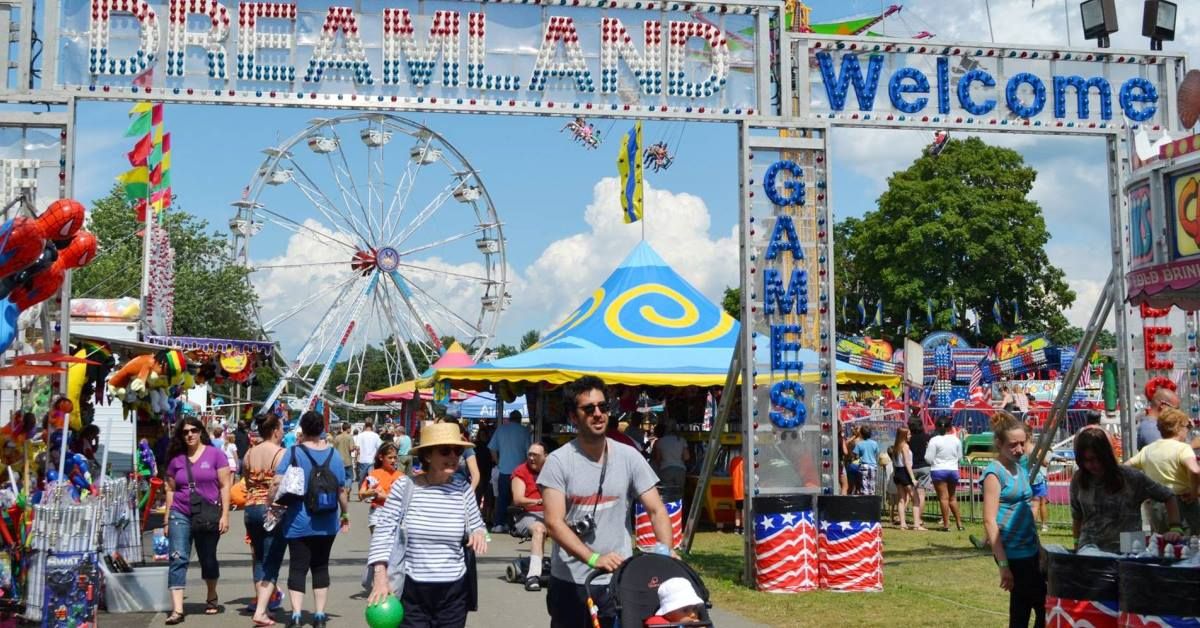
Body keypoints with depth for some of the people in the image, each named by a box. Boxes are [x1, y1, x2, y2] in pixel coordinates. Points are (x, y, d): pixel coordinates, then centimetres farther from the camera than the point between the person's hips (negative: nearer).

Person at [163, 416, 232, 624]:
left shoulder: (215, 454, -3)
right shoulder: (176, 459, 5)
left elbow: (224, 486, -3)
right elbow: (170, 490, 12)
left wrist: (225, 515, -8)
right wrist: (168, 519, 9)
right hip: (180, 515, 1)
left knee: (208, 559, 14)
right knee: (178, 559, -10)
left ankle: (212, 598, 36)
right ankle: (177, 609, -14)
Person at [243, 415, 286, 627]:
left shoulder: (249, 454, 7)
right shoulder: (281, 454, -12)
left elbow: (247, 484, 12)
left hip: (251, 508, 6)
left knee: (259, 559, 17)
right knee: (271, 562, -4)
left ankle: (262, 603, 25)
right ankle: (261, 611, -11)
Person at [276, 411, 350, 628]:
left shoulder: (294, 452, -8)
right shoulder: (334, 454, 0)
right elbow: (341, 490, 3)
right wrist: (345, 513, 15)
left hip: (299, 523, -3)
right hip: (326, 524, 3)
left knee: (297, 567, 1)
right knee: (320, 566, 13)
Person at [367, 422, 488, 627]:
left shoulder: (463, 490, 1)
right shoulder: (405, 486, -7)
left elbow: (476, 526, 14)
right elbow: (384, 530, -6)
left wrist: (479, 533, -10)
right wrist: (380, 576, -15)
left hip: (454, 591, 2)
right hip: (412, 591, -2)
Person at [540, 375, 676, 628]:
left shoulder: (629, 457, 1)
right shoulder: (559, 461, -6)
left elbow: (656, 510, 1)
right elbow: (554, 522, -14)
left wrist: (664, 551, -18)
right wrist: (593, 558, -26)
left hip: (618, 581, 1)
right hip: (569, 581, -1)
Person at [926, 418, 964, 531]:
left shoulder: (934, 440, -12)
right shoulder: (956, 440, 1)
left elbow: (928, 459, -11)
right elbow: (960, 457, 10)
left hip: (939, 470, -4)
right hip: (953, 470, 4)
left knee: (943, 497, -2)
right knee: (952, 497, 17)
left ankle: (946, 524, -3)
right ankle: (959, 522, 19)